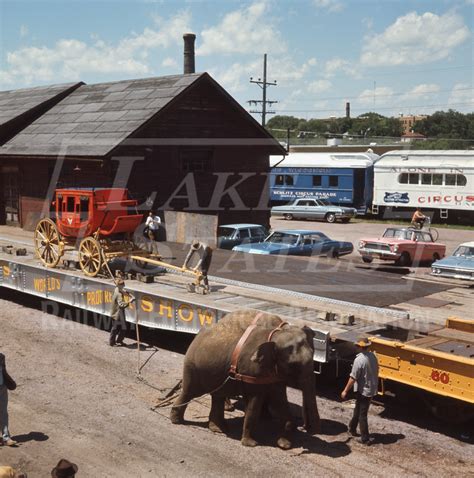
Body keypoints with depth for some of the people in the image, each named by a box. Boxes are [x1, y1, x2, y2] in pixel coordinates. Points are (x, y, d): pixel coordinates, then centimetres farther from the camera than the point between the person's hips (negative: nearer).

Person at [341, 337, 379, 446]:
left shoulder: (359, 360, -23)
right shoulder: (373, 356, 0)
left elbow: (353, 378, -21)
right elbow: (375, 372, 10)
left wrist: (345, 391, -12)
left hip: (363, 390, -7)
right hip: (372, 389, 8)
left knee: (362, 414, 3)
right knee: (358, 409, 23)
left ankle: (365, 439, 7)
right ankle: (352, 428, 37)